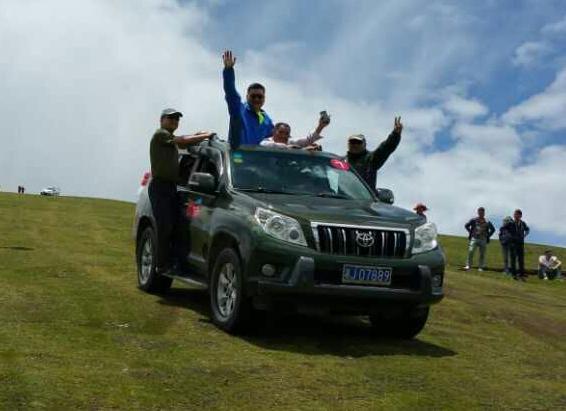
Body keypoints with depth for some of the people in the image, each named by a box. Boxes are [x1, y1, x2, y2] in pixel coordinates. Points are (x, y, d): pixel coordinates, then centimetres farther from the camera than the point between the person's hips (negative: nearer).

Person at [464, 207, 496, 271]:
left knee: (482, 254, 2)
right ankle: (468, 265, -8)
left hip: (483, 240, 1)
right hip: (474, 239, -1)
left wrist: (488, 236, 8)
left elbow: (493, 229, 17)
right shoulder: (473, 220, 1)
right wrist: (470, 233, 6)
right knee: (471, 251, -12)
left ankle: (481, 267, 8)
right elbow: (466, 226, 13)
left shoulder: (487, 222, 4)